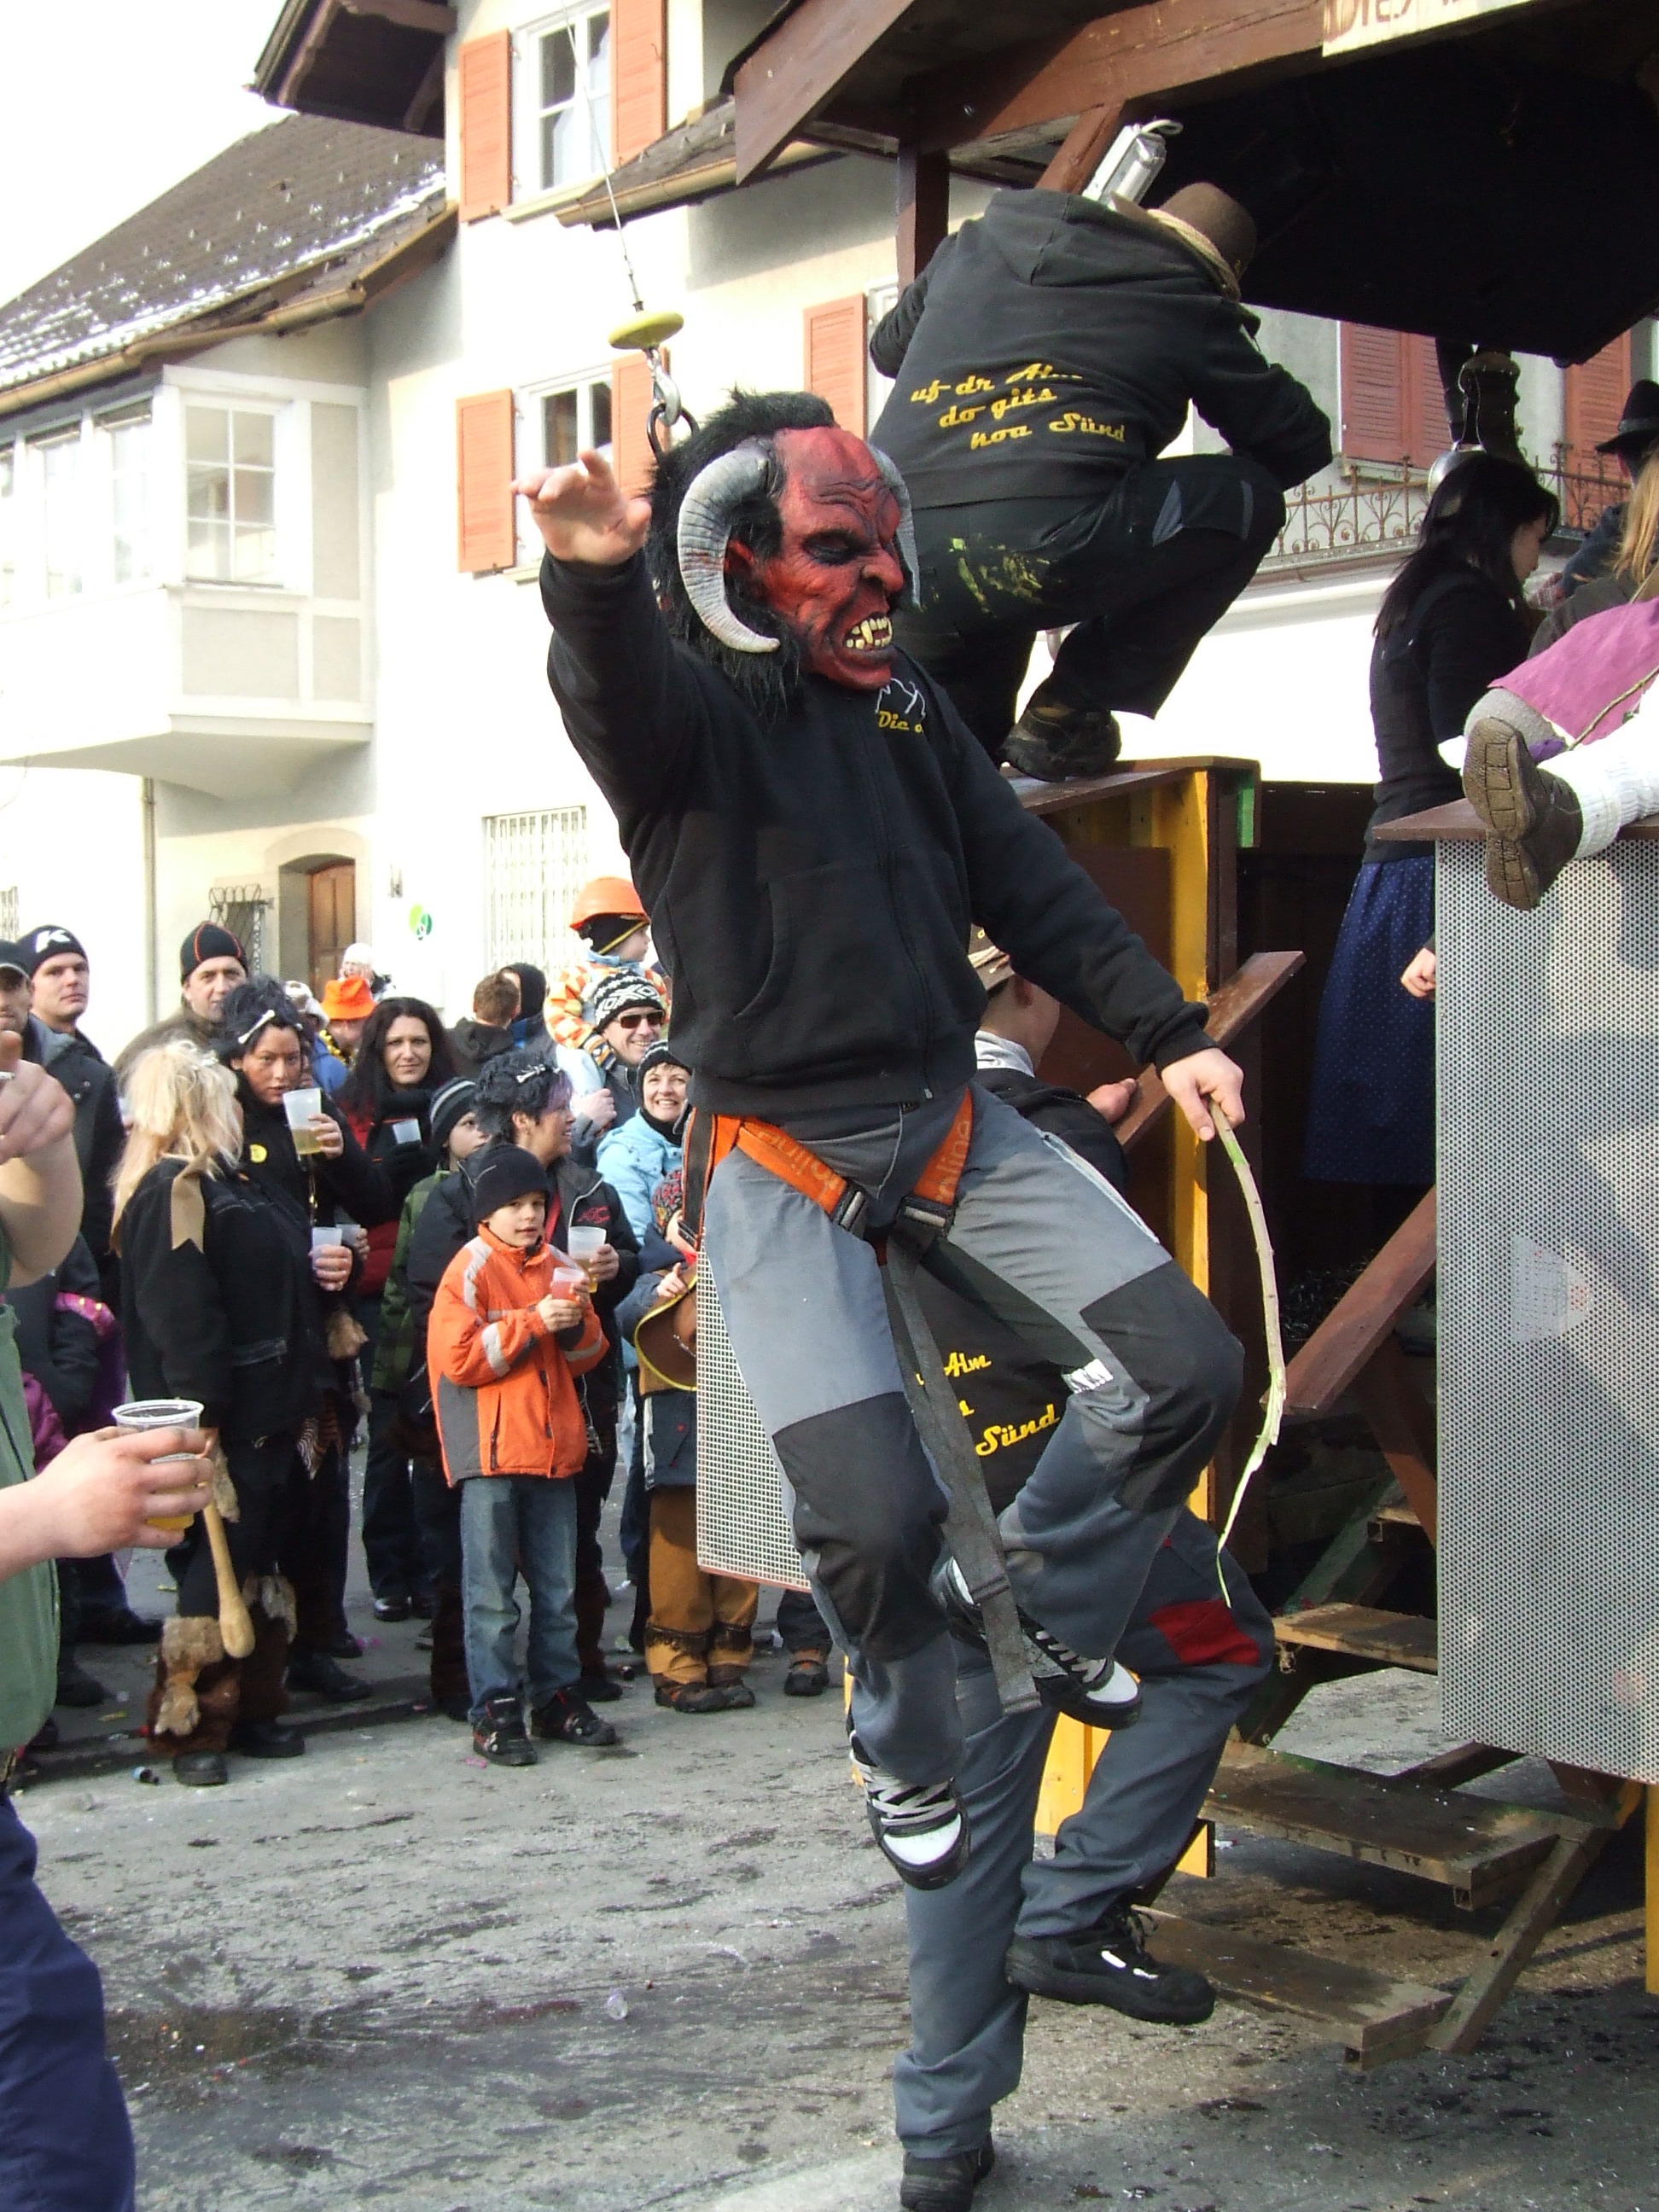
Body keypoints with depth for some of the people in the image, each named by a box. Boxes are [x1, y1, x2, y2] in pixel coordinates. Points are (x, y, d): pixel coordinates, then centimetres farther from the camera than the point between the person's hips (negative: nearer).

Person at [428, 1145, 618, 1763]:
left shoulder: (556, 1267, 13)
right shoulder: (470, 1269, -3)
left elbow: (586, 1357, 16)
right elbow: (457, 1357, -14)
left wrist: (577, 1320, -5)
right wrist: (532, 1322, -17)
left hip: (553, 1450, 6)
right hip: (491, 1452, -6)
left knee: (558, 1590, 11)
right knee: (492, 1594, -2)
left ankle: (557, 1697, 21)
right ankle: (495, 1711, 3)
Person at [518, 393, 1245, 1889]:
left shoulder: (906, 705, 12)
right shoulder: (682, 705, -7)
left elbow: (1032, 886, 15)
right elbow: (617, 696, -32)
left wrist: (1168, 1033, 8)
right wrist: (593, 584, -56)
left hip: (950, 1123, 6)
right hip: (784, 1160, -6)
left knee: (1187, 1369, -3)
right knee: (875, 1514, -14)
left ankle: (1053, 1600, 24)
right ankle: (910, 1760, 18)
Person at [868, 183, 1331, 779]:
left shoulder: (979, 241, 26)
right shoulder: (1189, 306, 14)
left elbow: (886, 347, 41)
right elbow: (1301, 442, 23)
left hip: (894, 573, 7)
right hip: (1041, 547, -6)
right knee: (1245, 499, 15)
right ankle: (1068, 712, 10)